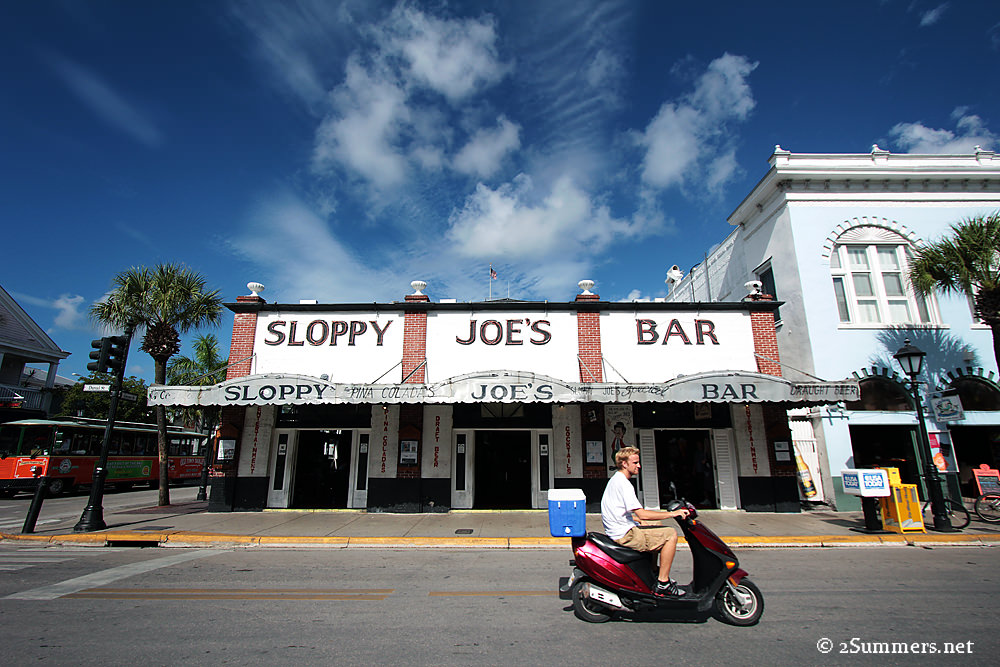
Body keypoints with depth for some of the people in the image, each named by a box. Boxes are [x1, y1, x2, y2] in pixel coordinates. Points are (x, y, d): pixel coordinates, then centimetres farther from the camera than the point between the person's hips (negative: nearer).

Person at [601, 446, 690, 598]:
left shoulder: (615, 480, 15)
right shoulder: (623, 483, -18)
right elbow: (642, 514, -23)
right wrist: (672, 513, -17)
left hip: (616, 532, 11)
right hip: (624, 534, -11)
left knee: (658, 531, 27)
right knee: (671, 534, -11)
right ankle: (662, 585, -7)